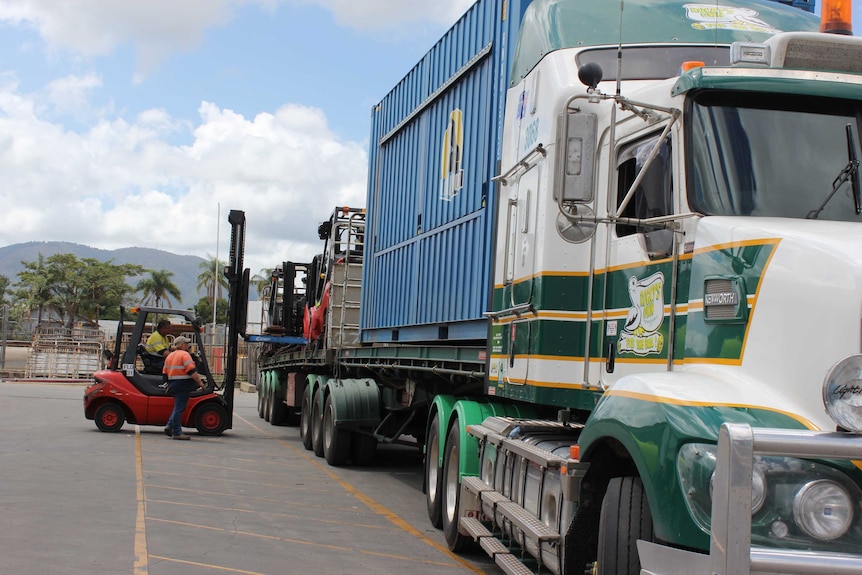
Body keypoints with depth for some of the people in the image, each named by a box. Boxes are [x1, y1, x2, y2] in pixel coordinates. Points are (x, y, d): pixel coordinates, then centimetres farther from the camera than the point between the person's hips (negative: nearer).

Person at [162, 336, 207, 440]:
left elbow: (165, 373, 18)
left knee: (178, 407, 19)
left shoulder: (169, 356, 15)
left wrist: (170, 384, 29)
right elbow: (192, 372, -19)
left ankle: (170, 426, 9)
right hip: (183, 385, -8)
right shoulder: (184, 355, -11)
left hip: (173, 385, 8)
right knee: (179, 408, -6)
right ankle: (177, 433, -4)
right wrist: (200, 383, -15)